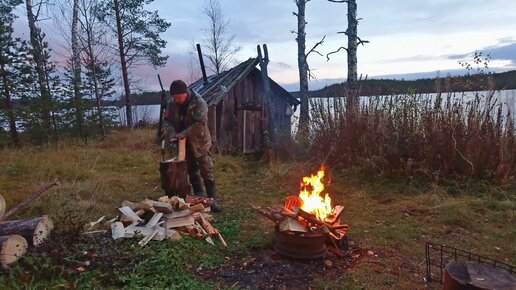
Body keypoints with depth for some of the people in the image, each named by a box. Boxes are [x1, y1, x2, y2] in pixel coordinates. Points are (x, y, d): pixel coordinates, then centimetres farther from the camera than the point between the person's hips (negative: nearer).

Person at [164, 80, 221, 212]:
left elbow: (200, 124, -28)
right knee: (192, 172, 15)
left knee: (207, 172, -3)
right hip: (183, 144, 5)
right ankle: (199, 197, 28)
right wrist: (172, 135, -20)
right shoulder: (172, 103, -5)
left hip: (200, 142, -5)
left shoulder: (199, 103, -21)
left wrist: (182, 134, -31)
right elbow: (168, 121, 0)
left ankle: (212, 200, 4)